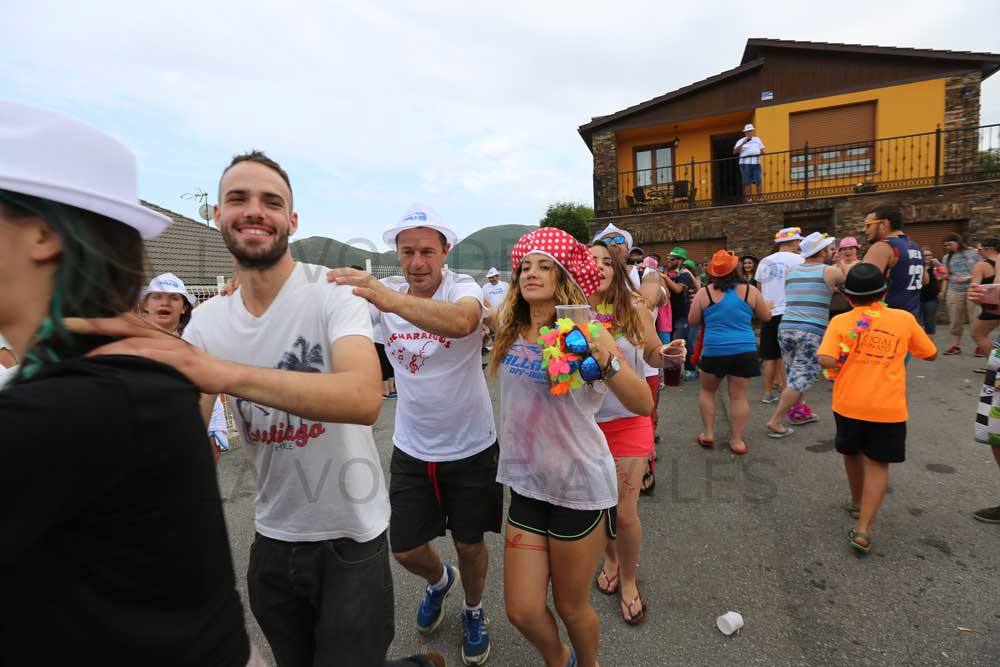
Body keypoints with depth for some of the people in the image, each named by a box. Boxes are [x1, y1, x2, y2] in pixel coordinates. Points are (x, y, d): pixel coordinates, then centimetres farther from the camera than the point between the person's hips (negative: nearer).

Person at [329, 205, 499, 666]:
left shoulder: (464, 288, -19)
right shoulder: (385, 292, -4)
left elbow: (459, 320, -43)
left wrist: (391, 299, -59)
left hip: (471, 446, -3)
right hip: (410, 449, 4)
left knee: (470, 545, 14)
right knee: (405, 550, 13)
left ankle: (474, 611, 47)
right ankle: (439, 580, 49)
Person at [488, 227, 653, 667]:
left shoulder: (584, 333, -14)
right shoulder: (509, 332, 0)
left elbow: (644, 405, -19)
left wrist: (605, 360, -34)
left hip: (580, 486, -3)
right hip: (526, 484, 4)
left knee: (571, 607, 13)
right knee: (522, 611, 8)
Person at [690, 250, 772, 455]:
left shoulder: (704, 293, -4)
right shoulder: (750, 291, 0)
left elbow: (693, 320, 4)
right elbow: (766, 317, 10)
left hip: (714, 351, -1)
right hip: (744, 351, 1)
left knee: (707, 391, 18)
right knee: (739, 395, 7)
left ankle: (708, 434, 19)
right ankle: (737, 440, 12)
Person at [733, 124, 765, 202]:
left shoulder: (757, 139, 23)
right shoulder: (741, 141, 11)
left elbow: (762, 150, 24)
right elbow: (735, 152, -3)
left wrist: (761, 153, 1)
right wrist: (743, 143, -11)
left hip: (756, 162, 3)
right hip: (745, 163, -3)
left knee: (758, 181, -6)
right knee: (747, 182, -5)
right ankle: (747, 199, -4)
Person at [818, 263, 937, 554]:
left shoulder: (841, 321, -6)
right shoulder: (904, 318, 1)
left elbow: (826, 360, -19)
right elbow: (931, 354, 13)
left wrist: (843, 366, 2)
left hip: (849, 404, 0)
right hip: (889, 408, 0)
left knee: (852, 453, 22)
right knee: (878, 465, 6)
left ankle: (857, 502, 44)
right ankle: (863, 528, -4)